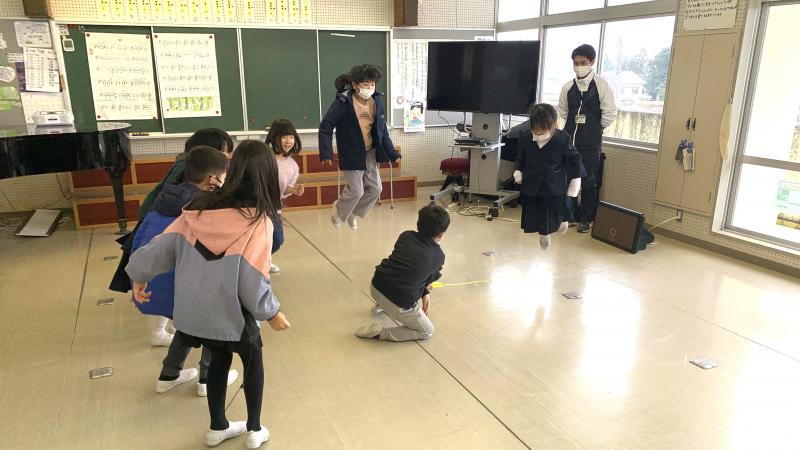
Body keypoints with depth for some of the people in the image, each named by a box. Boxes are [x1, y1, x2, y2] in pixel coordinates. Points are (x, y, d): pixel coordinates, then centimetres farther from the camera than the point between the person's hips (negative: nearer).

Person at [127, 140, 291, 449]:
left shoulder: (201, 208, -3)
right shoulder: (258, 220, -18)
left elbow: (162, 246, -1)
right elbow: (253, 279, -19)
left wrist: (139, 276, 16)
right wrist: (271, 312, -4)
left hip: (192, 311, 5)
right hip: (229, 312, -5)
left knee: (219, 359, 27)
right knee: (253, 360, 22)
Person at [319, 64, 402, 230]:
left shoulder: (376, 101, -4)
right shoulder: (343, 102, -19)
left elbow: (383, 131, 4)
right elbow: (325, 128, -15)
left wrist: (392, 154, -1)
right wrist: (326, 154, -23)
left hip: (370, 153, 6)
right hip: (351, 155, -6)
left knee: (375, 188, 10)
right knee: (356, 191, -3)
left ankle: (354, 214, 34)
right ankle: (339, 211, 28)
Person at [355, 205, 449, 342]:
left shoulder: (405, 236, 8)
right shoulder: (438, 256, -1)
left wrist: (424, 292, 21)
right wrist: (426, 291, 38)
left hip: (375, 287, 6)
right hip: (399, 304, -6)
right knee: (427, 332, 15)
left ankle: (381, 304, 37)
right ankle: (381, 333, -1)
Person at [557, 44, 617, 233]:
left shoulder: (601, 85, -7)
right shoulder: (568, 86, 5)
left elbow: (610, 113, -6)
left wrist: (595, 129, 3)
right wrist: (573, 127, 9)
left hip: (591, 142, -4)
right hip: (569, 139, 4)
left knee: (588, 180, 2)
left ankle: (585, 219, 14)